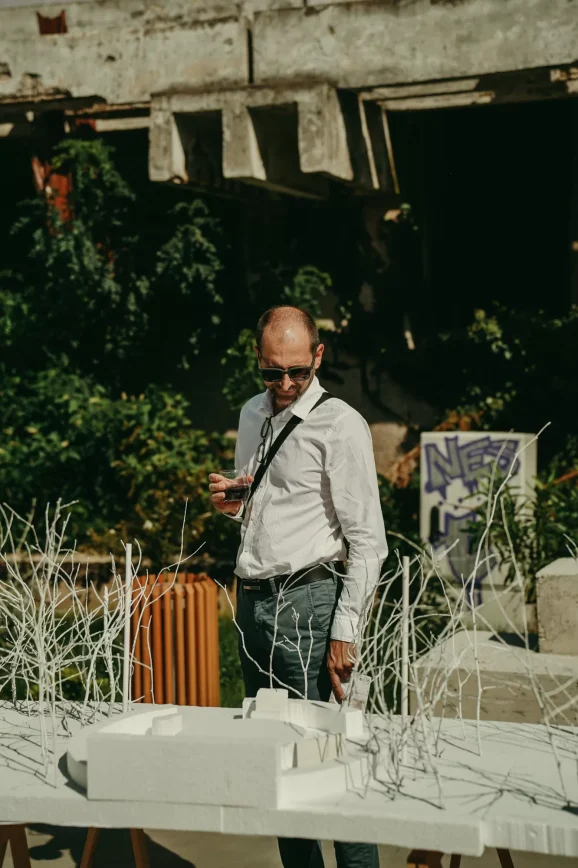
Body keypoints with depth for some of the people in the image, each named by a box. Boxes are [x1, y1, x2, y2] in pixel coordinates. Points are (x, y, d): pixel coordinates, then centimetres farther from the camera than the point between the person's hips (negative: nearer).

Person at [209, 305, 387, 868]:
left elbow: (367, 541, -11)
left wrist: (344, 632, -16)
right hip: (250, 600, 7)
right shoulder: (251, 415, 14)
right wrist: (232, 504, 4)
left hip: (306, 600, -7)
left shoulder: (340, 425, -8)